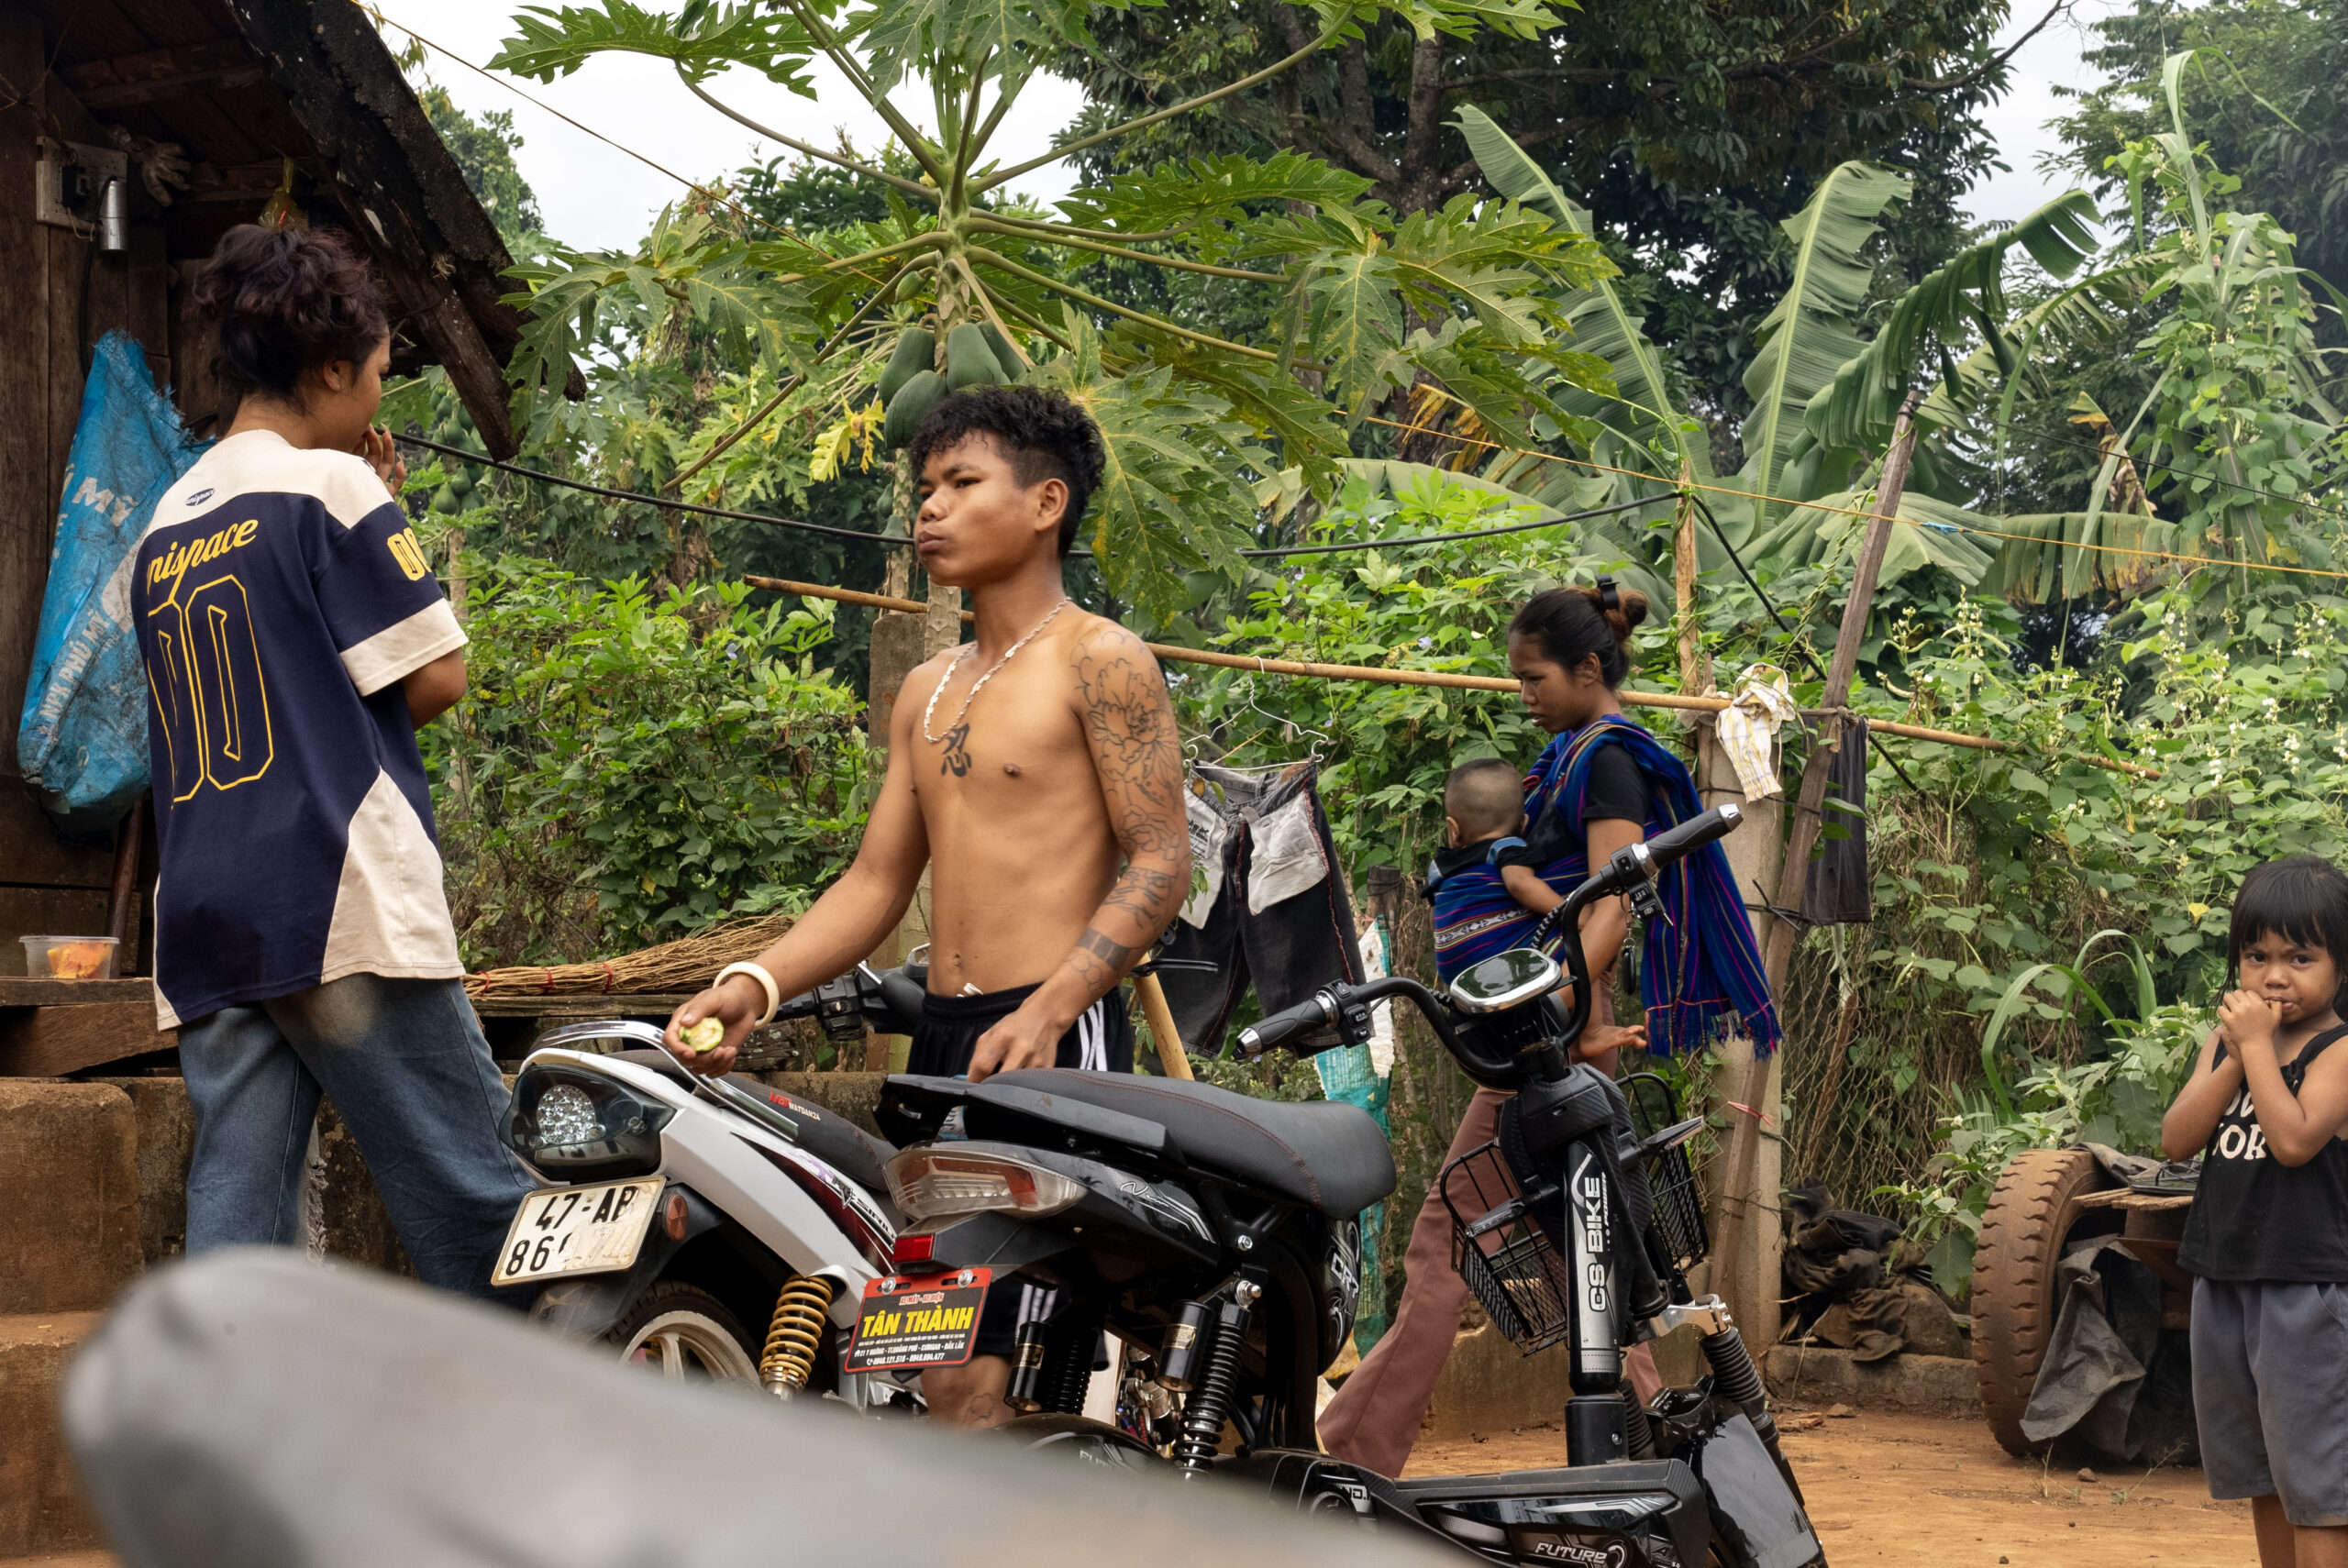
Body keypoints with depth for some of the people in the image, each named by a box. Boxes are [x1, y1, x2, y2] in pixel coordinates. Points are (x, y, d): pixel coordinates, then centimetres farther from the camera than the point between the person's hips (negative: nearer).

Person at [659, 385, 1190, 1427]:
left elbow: (1163, 862, -9)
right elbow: (878, 881, 20)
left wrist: (1045, 1012, -22)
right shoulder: (928, 691, 22)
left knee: (958, 1373, -18)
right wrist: (755, 984, 3)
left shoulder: (1099, 661, -1)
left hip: (1057, 1042, -7)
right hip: (939, 1043, 7)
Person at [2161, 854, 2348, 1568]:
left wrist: (2258, 1046, -17)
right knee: (2263, 1479, 17)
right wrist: (2236, 1052, -11)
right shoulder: (2225, 1041, 10)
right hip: (2224, 1280, 7)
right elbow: (2178, 1139, -2)